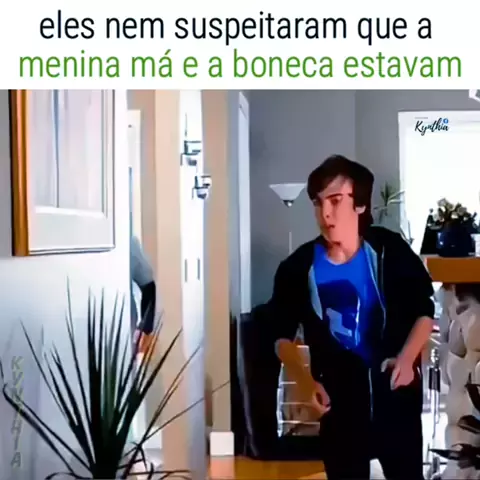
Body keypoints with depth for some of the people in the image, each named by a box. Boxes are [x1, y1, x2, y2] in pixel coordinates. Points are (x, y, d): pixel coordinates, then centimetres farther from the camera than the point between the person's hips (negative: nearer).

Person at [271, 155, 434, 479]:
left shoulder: (390, 251, -12)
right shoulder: (299, 268, -11)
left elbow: (425, 312, -1)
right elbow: (283, 336, 1)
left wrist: (406, 358, -17)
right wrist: (305, 381, -13)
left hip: (396, 393, 0)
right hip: (339, 398, 1)